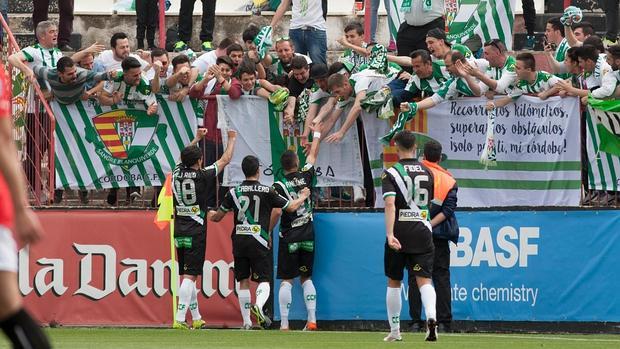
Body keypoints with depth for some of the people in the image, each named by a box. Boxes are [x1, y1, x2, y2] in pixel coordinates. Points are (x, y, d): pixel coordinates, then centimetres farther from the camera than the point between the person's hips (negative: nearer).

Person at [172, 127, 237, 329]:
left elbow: (184, 157, 28)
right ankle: (179, 319, -21)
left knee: (186, 276, 13)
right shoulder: (201, 176, -10)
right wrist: (232, 139, 20)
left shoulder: (178, 172, 3)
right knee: (190, 276, -11)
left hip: (179, 232, 6)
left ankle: (196, 318, 21)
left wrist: (197, 138, 40)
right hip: (196, 233, -6)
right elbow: (226, 160, 4)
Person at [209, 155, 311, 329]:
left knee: (243, 281, 11)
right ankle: (258, 306, -30)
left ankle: (246, 322, 11)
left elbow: (218, 217, 12)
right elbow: (291, 207, 4)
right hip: (259, 241, -3)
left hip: (239, 241, 3)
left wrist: (212, 215, 37)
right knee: (264, 280, 0)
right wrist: (303, 197, 25)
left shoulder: (234, 192, 3)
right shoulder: (266, 191, -4)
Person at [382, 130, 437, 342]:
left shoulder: (391, 173, -5)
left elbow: (390, 204, -18)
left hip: (400, 233, -2)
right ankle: (431, 317, -33)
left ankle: (394, 331, 19)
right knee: (424, 279, -5)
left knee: (394, 282, 13)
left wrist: (389, 234, -24)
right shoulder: (427, 172, 9)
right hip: (423, 231, 2)